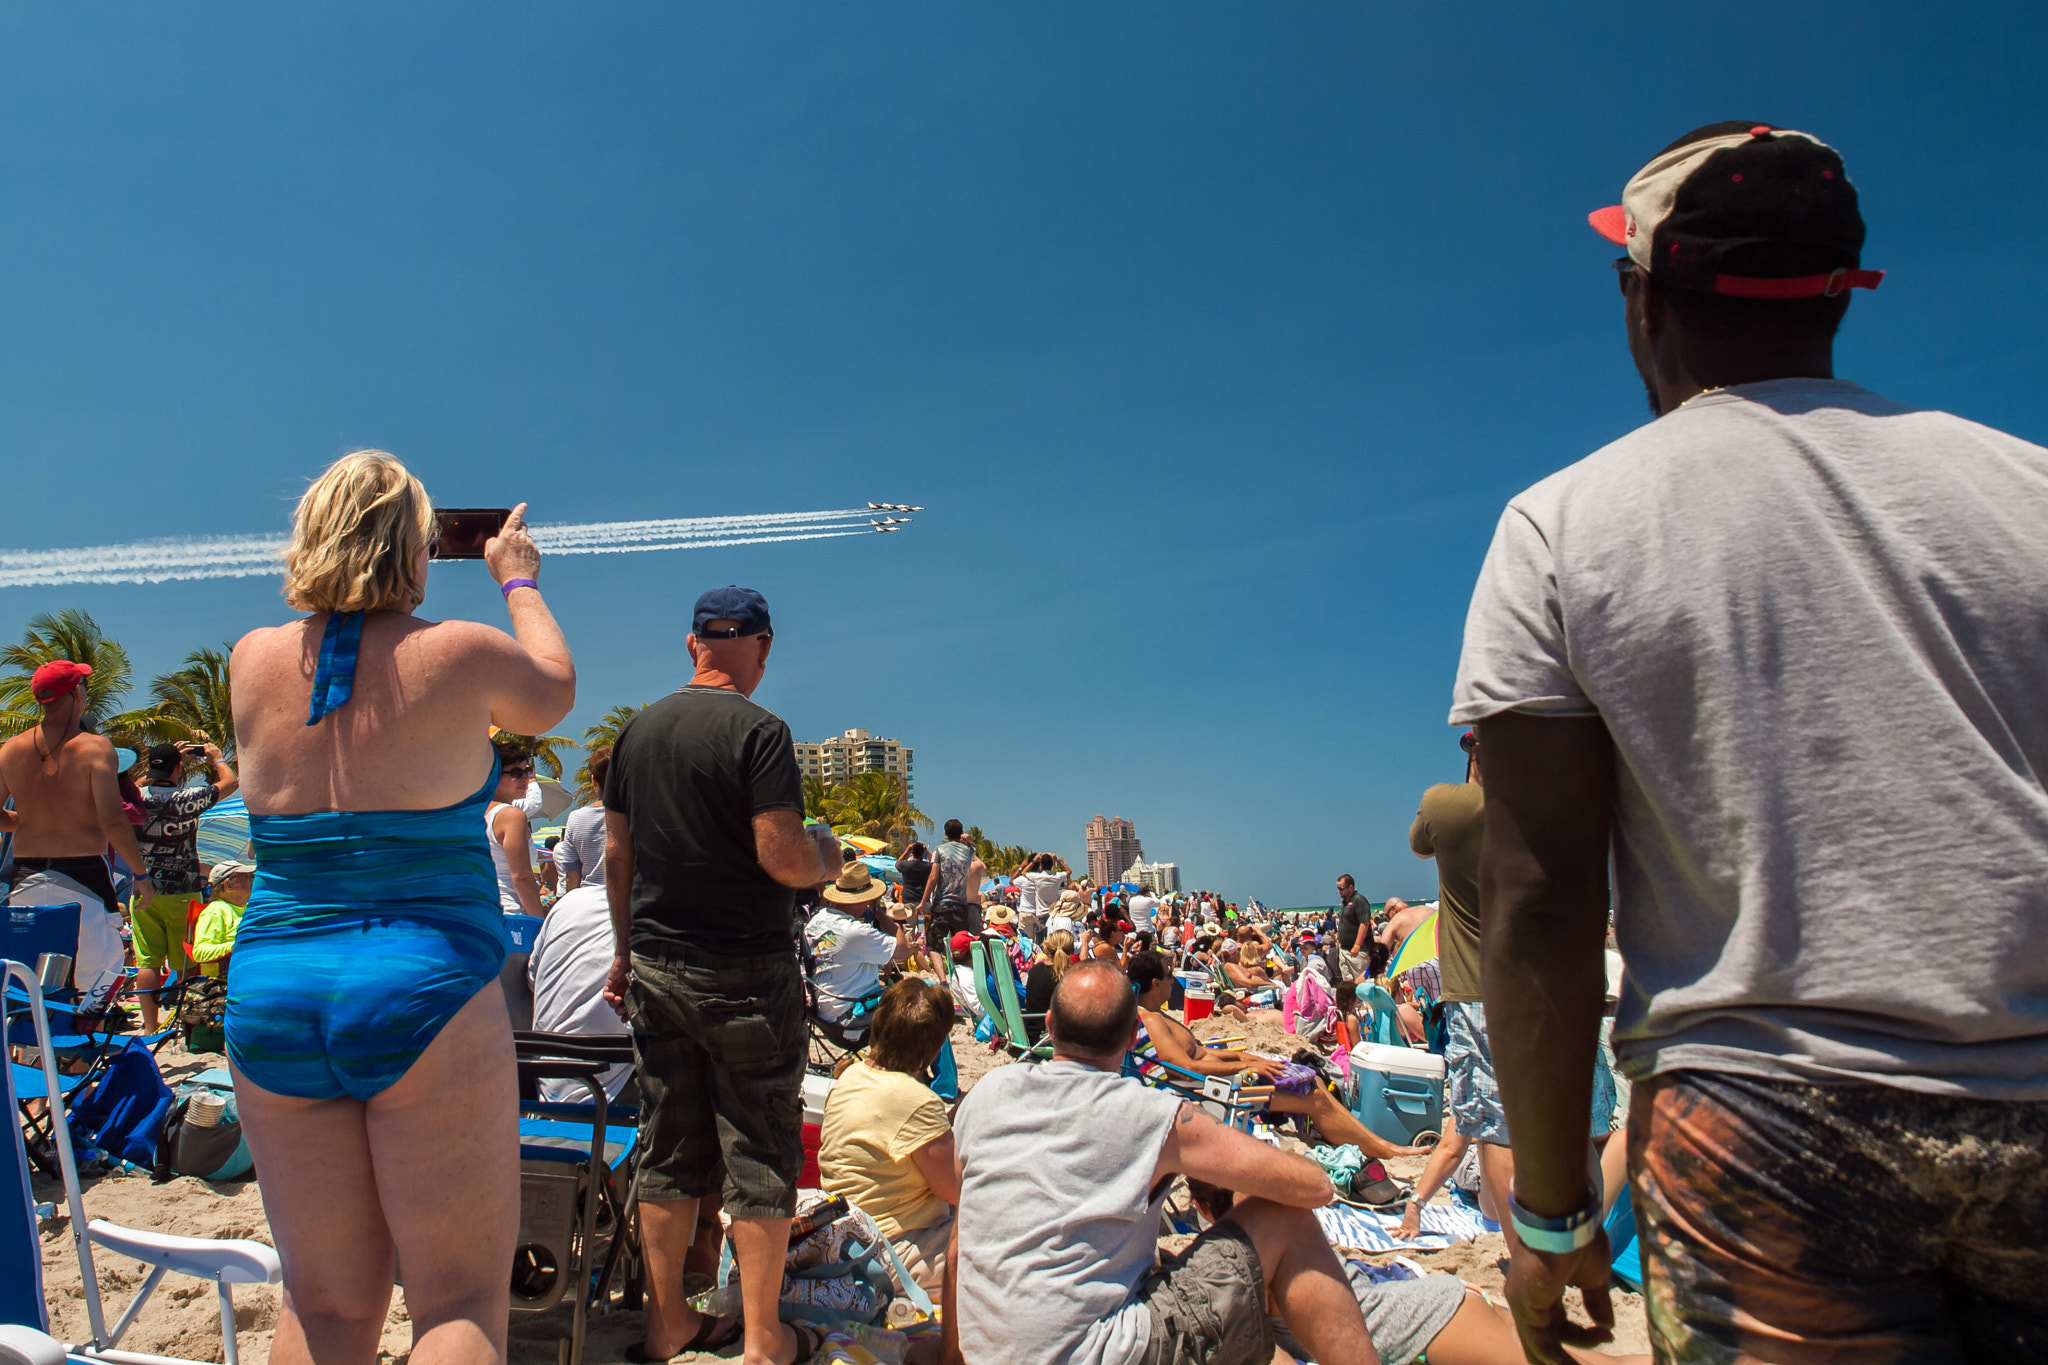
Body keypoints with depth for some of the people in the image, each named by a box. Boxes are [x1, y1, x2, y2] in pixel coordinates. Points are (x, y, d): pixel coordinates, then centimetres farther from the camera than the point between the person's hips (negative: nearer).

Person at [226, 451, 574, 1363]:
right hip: (424, 991, -5)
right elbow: (552, 693, 15)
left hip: (272, 997, 5)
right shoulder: (460, 654, -7)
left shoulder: (252, 661, 4)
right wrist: (519, 581, 28)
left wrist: (331, 596, 38)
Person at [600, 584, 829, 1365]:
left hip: (656, 970, 6)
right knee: (759, 1155, 6)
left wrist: (625, 950, 19)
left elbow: (616, 852, 11)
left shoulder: (638, 731, 6)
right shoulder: (757, 731, -14)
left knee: (669, 1153, 15)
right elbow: (782, 856, -20)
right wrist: (828, 867, 1)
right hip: (744, 975, -6)